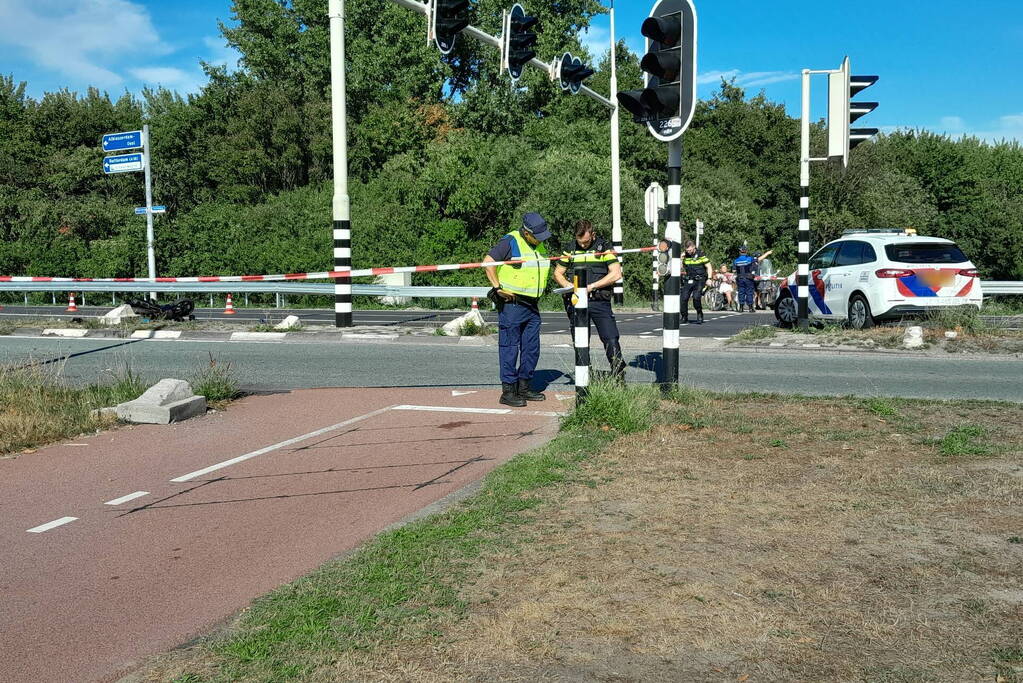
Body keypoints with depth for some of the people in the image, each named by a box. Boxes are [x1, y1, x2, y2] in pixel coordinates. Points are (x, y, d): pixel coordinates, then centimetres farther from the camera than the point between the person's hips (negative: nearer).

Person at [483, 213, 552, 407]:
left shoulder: (541, 245, 14)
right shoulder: (510, 242, -11)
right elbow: (488, 262, -16)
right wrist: (498, 287, -18)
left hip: (532, 305, 8)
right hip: (511, 304, -8)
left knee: (532, 349, 11)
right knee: (510, 348, -5)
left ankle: (523, 387, 22)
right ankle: (508, 391, 0)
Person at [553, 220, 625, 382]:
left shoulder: (604, 247, 1)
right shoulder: (569, 248, 9)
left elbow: (616, 274, -8)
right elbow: (557, 273, 14)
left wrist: (591, 286, -13)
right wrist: (567, 285, -8)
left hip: (599, 302, -2)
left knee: (611, 340, -10)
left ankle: (619, 378, -2)